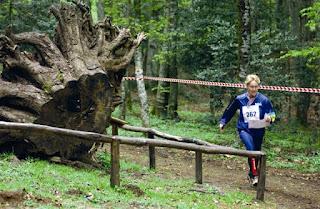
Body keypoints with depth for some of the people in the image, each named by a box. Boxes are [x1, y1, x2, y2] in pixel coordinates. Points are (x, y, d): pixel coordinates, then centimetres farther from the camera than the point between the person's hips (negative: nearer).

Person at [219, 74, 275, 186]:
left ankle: (251, 174, 36)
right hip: (244, 129, -2)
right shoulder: (240, 99, -4)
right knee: (251, 149, -26)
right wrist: (223, 122, 16)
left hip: (258, 131, 2)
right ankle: (254, 175, -25)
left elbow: (272, 113, 0)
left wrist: (270, 118, -22)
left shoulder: (263, 100, -8)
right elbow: (229, 111, 12)